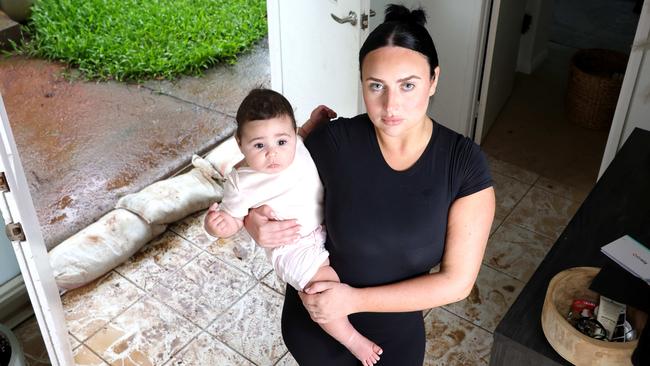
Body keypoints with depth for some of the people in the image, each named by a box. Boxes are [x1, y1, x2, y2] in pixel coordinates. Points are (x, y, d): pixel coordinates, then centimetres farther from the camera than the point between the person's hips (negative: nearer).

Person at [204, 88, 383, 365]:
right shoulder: (240, 182, -13)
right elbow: (233, 220, -3)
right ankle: (352, 340, -4)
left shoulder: (302, 148, -4)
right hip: (292, 247, -5)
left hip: (330, 227, 5)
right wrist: (217, 226, -24)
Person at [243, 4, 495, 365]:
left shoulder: (465, 164, -20)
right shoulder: (335, 141, -21)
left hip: (395, 334, 1)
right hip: (313, 321, 0)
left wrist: (355, 299, -23)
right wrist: (254, 222, -25)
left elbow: (457, 281, -18)